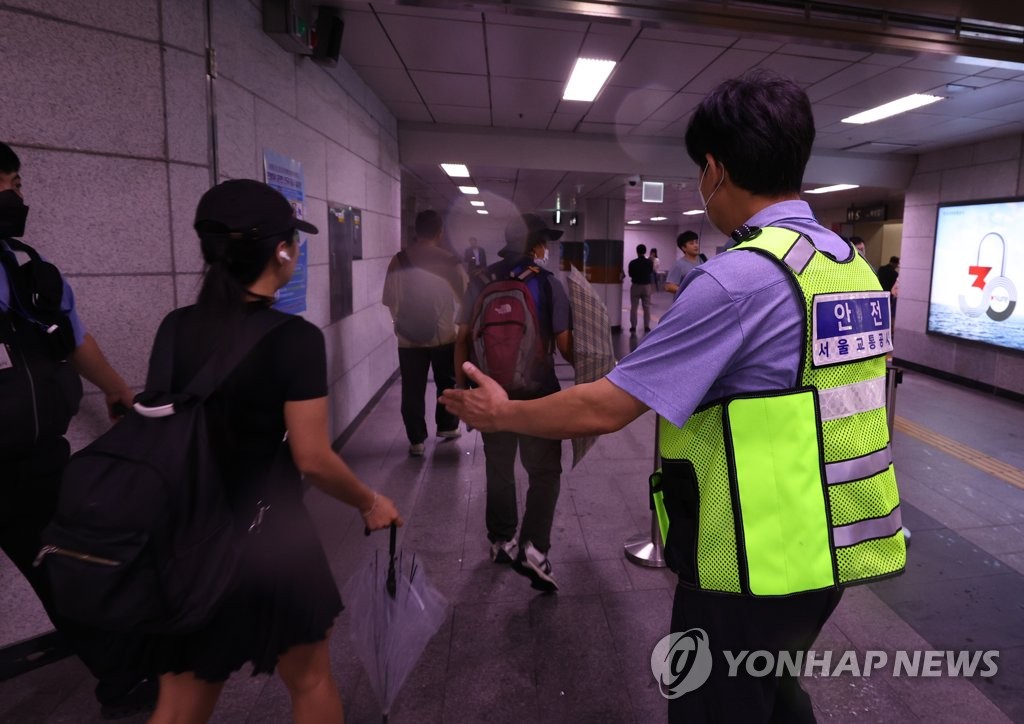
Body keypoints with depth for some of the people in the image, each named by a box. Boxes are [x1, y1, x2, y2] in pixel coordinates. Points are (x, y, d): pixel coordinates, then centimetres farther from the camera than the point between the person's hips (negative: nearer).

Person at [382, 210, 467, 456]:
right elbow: (464, 296, 1)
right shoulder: (450, 261, -6)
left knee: (412, 390, 7)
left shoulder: (399, 261, -4)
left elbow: (388, 299, 1)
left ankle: (416, 440, 10)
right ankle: (447, 426, 32)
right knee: (447, 384, 20)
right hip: (444, 336, 0)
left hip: (408, 338, 0)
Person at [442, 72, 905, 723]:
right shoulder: (853, 263, 4)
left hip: (757, 565, -8)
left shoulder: (740, 277, -23)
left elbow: (603, 409, -23)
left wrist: (499, 412, -7)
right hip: (829, 548, 8)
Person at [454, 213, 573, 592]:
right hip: (537, 391, -3)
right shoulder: (548, 283, -7)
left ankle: (501, 541, 29)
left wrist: (462, 386, 10)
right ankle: (532, 548, -2)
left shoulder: (481, 283, 2)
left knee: (498, 468, 17)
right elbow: (564, 345, -8)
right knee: (544, 471, 8)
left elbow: (463, 339, 1)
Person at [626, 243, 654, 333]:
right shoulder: (649, 262, -7)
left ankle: (633, 327, 5)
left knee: (633, 307, 6)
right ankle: (647, 327, 9)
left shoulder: (632, 263, -12)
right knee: (647, 307, 9)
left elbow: (629, 274, 0)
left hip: (635, 286, -1)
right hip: (646, 286, 1)